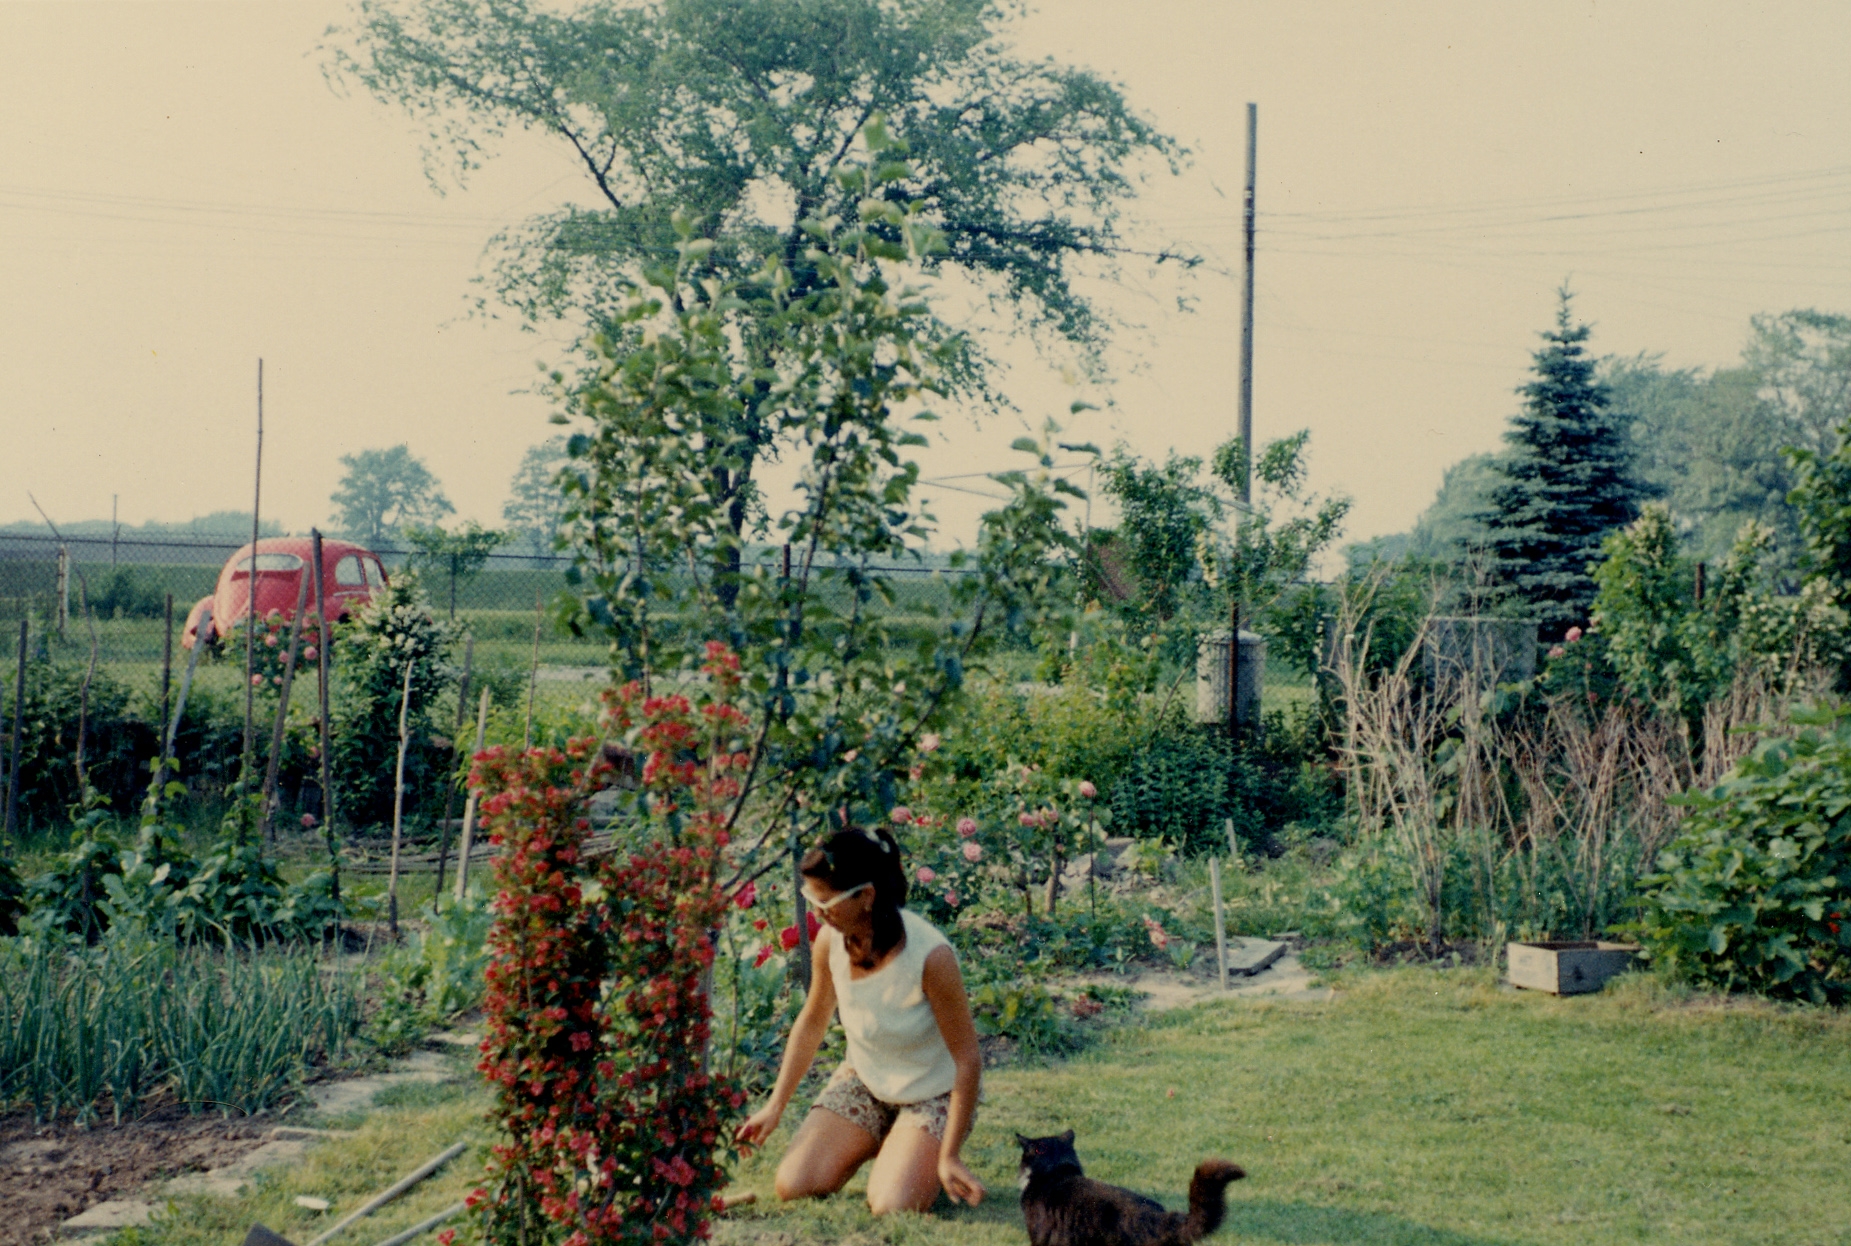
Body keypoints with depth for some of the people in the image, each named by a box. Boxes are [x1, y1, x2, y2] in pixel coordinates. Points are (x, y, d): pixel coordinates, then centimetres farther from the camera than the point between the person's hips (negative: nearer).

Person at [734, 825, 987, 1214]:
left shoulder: (930, 956, -33)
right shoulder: (830, 939, -16)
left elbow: (968, 1059, -24)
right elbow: (812, 1023, 3)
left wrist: (950, 1157, -22)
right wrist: (775, 1106, 3)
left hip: (934, 1092, -5)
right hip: (863, 1081, 5)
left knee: (892, 1206, -24)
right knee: (793, 1186, -9)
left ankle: (923, 1157, 10)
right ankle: (876, 1144, 18)